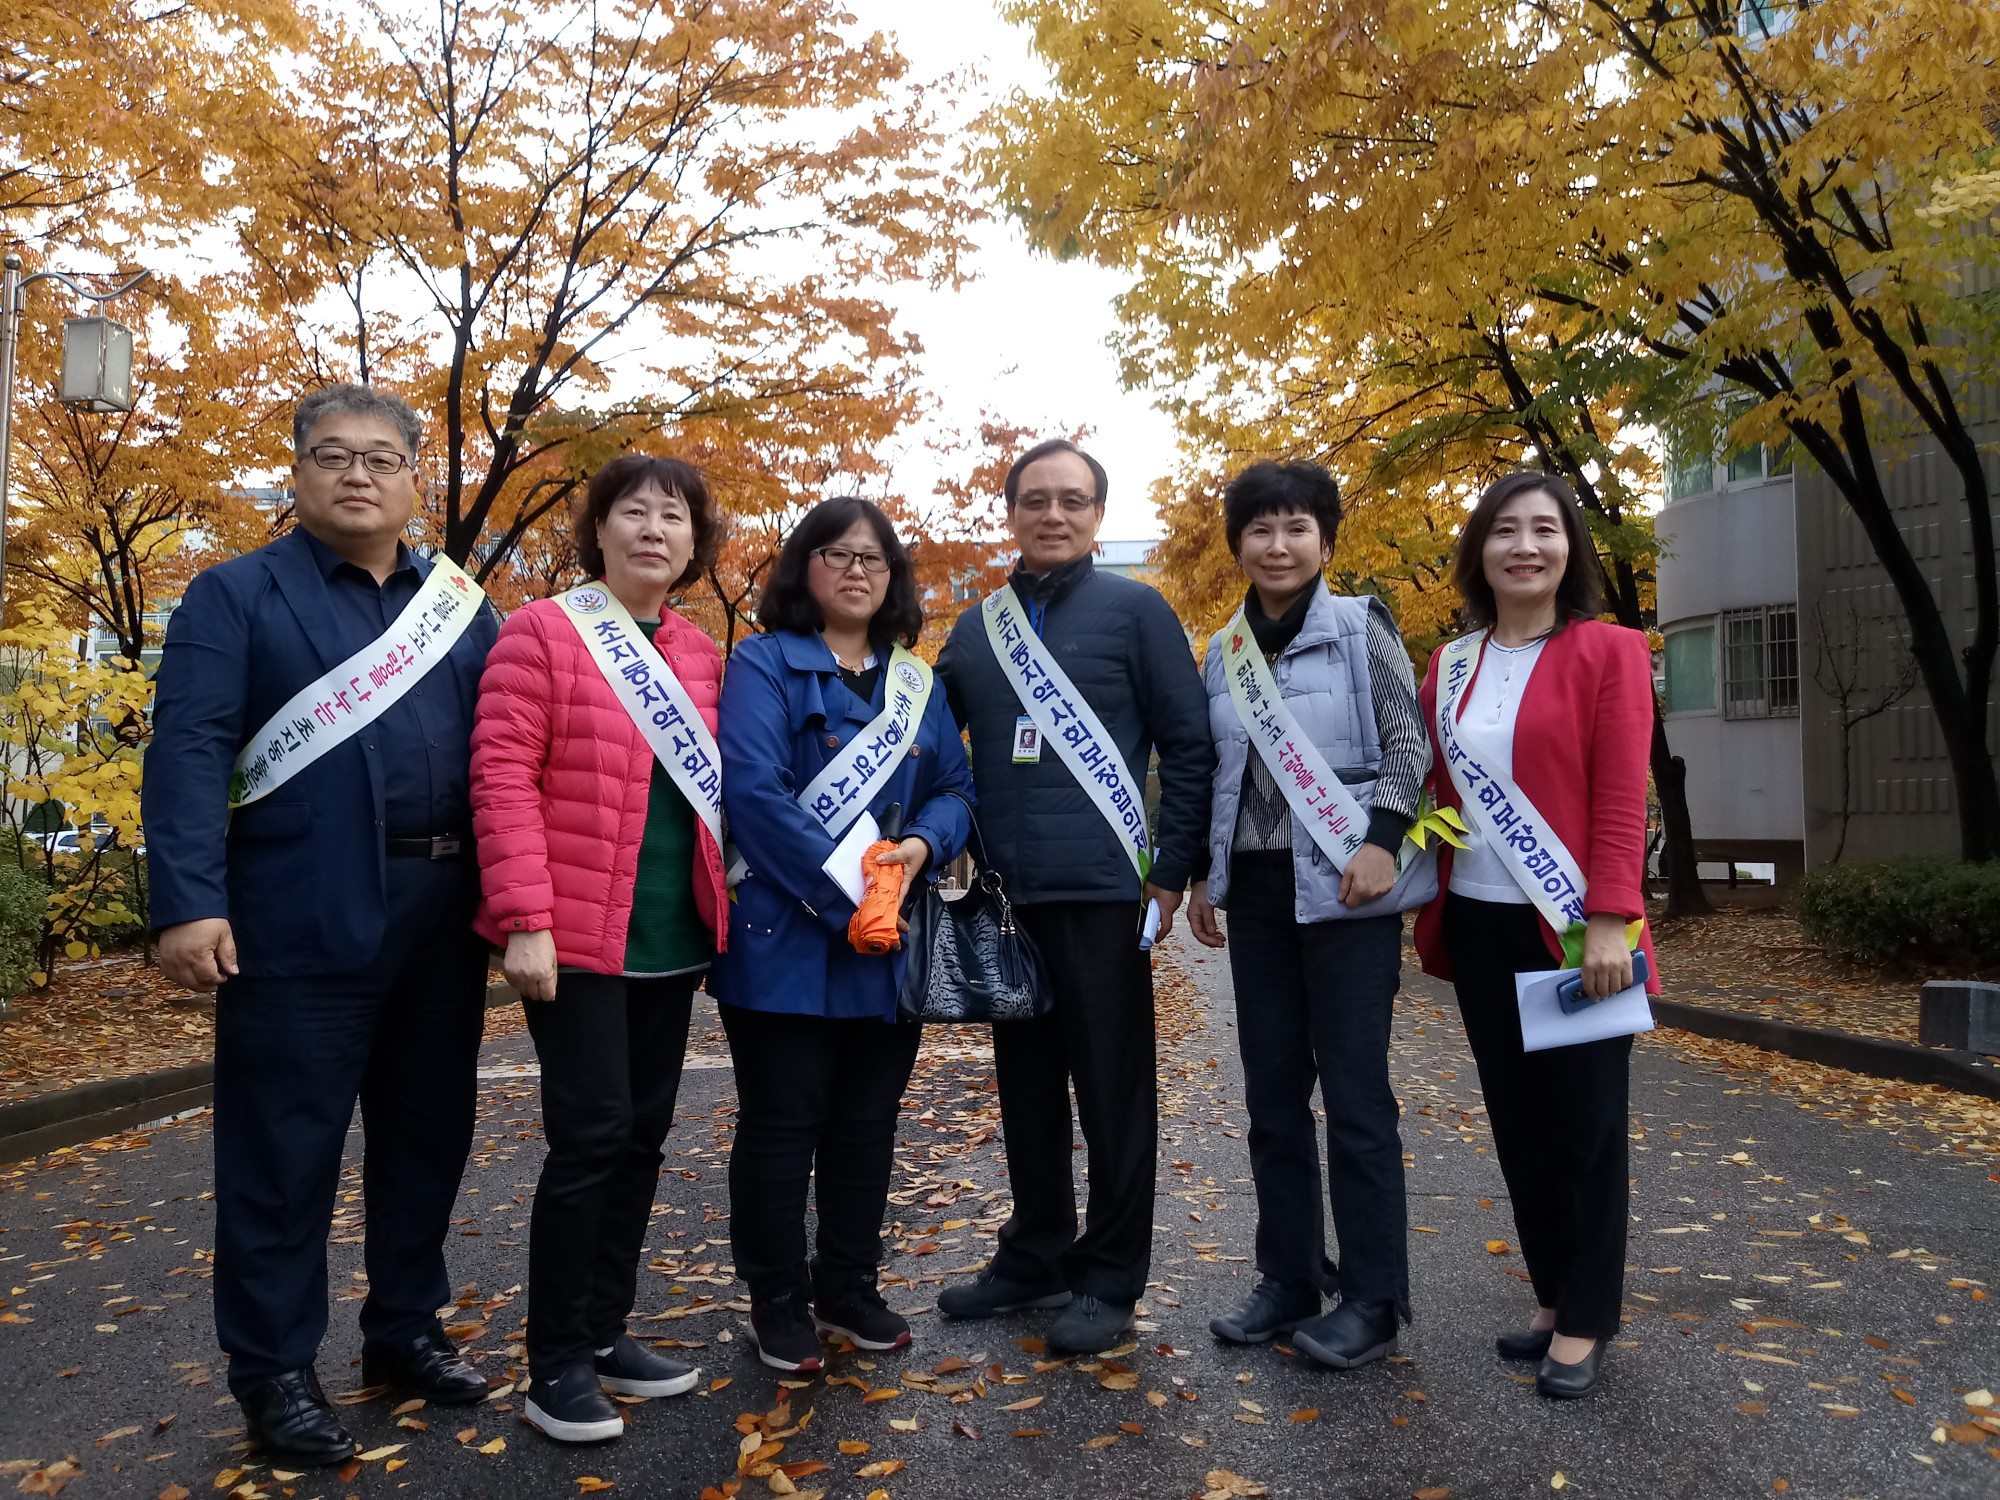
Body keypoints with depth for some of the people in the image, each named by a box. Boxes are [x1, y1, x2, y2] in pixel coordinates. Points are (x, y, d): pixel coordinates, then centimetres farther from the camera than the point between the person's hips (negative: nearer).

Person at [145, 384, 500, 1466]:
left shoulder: (459, 606, 14)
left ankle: (405, 1330, 31)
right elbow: (189, 751, -8)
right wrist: (188, 902, -18)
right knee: (284, 1150, 5)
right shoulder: (238, 595, 2)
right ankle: (273, 1371, 20)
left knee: (427, 1136, 14)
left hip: (444, 918, 4)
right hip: (302, 921, -4)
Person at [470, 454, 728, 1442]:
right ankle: (555, 1364, 11)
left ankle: (604, 1330, 27)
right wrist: (526, 920, -17)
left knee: (642, 1134, 12)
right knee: (591, 1134, -5)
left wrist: (723, 908, 10)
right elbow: (502, 775, -11)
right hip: (577, 936, -6)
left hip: (672, 938, 6)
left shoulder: (702, 658, 11)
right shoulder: (541, 632, -6)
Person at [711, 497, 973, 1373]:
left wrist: (922, 846, -13)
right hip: (786, 940, -5)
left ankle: (849, 1290, 31)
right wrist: (844, 895, -20)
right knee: (782, 1123, 5)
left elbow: (956, 789, 9)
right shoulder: (764, 666, -5)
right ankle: (778, 1303, 22)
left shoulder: (918, 684, 13)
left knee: (868, 1122, 14)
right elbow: (754, 791, -17)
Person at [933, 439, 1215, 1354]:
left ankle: (1109, 1279, 18)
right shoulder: (975, 629, 13)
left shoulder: (1134, 610, 0)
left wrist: (1173, 869, -6)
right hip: (1005, 896, 5)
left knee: (1113, 1088, 4)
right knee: (1026, 1083, 15)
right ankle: (1035, 1258, 30)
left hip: (1101, 890, -5)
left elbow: (1190, 743, -2)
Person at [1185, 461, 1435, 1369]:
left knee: (1355, 1092, -3)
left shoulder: (1362, 628, -3)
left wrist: (1381, 842, -18)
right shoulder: (1222, 653, 11)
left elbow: (1407, 745, -6)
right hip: (1255, 889, 5)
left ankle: (1374, 1297, 9)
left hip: (1345, 886, -5)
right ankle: (1288, 1279, 22)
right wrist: (1203, 875, 13)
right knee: (1271, 1091, 10)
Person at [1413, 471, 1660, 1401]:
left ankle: (1584, 1322, 18)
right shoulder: (1450, 668, 8)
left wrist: (1609, 921, -17)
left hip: (1572, 926, -5)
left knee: (1584, 1120, 5)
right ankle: (1554, 1298, 27)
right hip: (1480, 927, 5)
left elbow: (1621, 798, -11)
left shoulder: (1608, 653, -5)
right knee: (1516, 1119, 12)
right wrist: (1434, 912, 9)